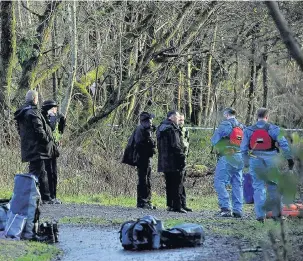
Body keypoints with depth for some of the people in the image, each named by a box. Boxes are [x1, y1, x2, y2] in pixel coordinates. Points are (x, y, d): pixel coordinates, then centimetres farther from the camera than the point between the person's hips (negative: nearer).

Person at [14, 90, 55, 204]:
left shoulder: (22, 114, 14)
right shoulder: (33, 113, -16)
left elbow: (20, 131, 20)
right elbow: (39, 130, -21)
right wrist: (48, 140, -7)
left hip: (28, 147, 10)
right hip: (37, 148, -10)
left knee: (42, 173, 16)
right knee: (36, 172, -8)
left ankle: (46, 197, 21)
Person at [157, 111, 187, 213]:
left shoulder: (161, 128, 15)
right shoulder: (171, 129, -15)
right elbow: (175, 145, -20)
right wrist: (182, 156, -14)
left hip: (164, 161, 9)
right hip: (174, 161, -9)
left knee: (169, 184, 14)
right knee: (177, 184, -5)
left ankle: (170, 205, 16)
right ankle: (177, 206, -7)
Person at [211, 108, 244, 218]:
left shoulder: (225, 125, -6)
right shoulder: (241, 126, 14)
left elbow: (214, 141, -3)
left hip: (227, 158, -7)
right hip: (239, 158, 7)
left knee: (220, 182, -3)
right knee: (237, 184, 9)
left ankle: (226, 207, -13)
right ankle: (238, 210, 6)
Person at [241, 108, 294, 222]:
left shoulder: (248, 130, 5)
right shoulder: (274, 129, -2)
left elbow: (243, 148, 8)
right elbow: (284, 144, -5)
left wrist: (246, 162, 18)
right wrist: (289, 159, 1)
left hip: (255, 162, 1)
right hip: (271, 161, -1)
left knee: (258, 188, 6)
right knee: (273, 187, 9)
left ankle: (260, 215, 2)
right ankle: (276, 213, 10)